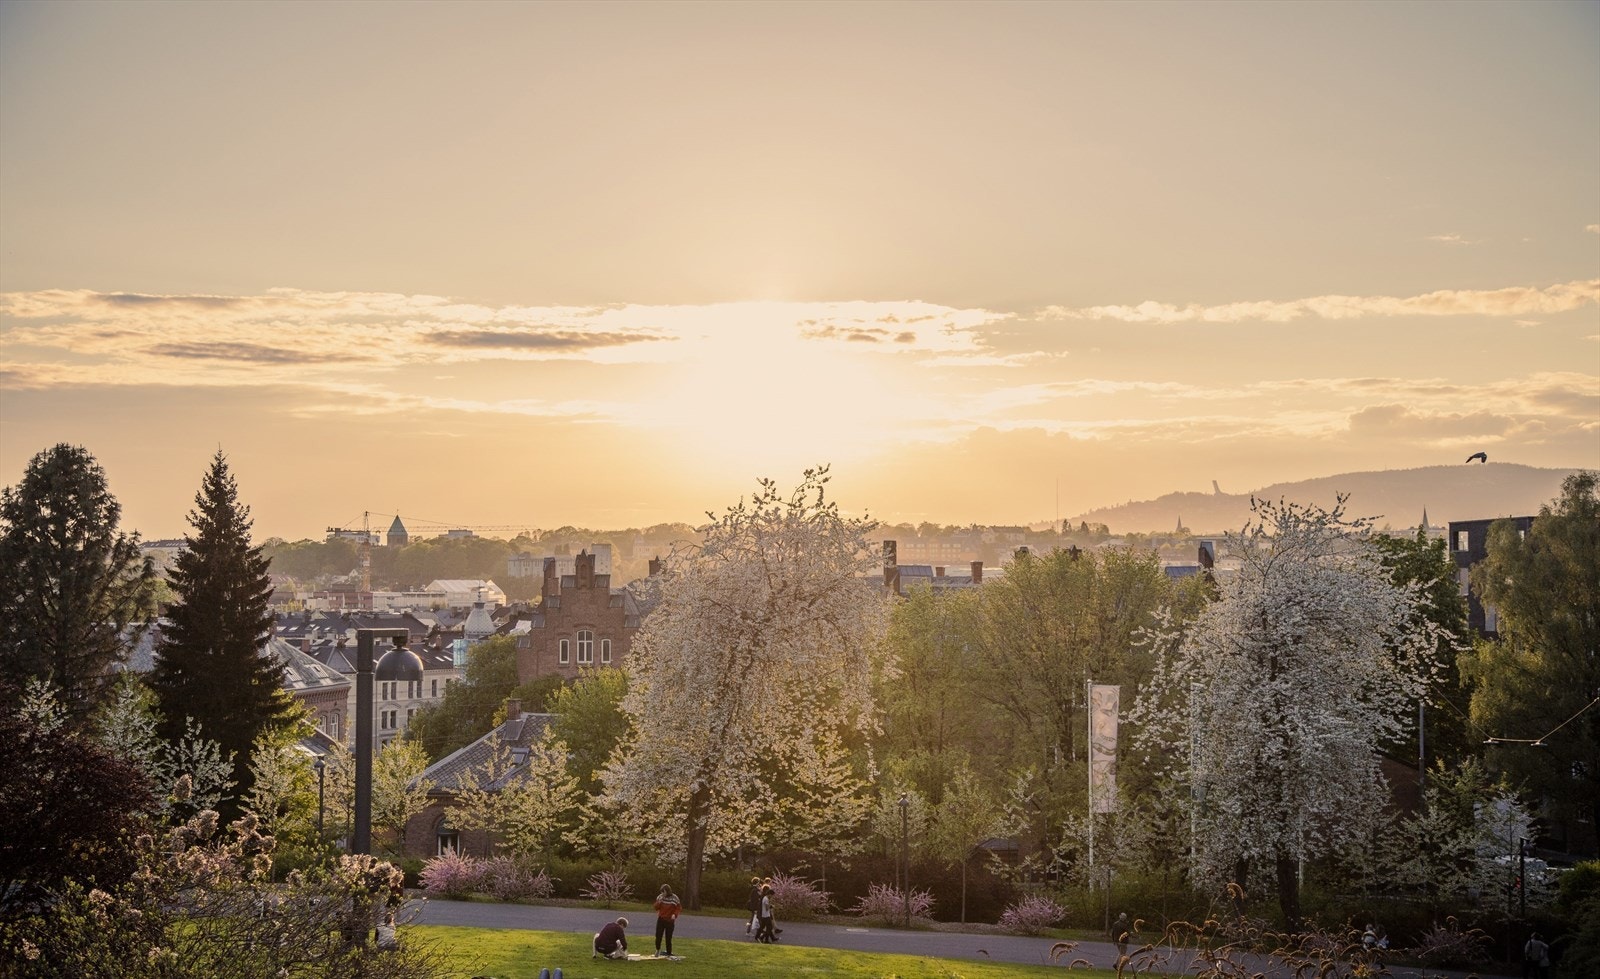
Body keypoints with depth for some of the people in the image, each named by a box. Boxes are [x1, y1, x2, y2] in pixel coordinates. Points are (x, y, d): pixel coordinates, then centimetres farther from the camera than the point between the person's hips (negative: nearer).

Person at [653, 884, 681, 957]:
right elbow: (656, 907, 2)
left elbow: (679, 908, -3)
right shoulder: (660, 897, 1)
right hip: (661, 919, 3)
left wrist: (674, 914, -20)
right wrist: (660, 901, -16)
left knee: (668, 938, 0)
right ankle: (657, 949, 23)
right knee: (658, 935, -1)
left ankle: (669, 953, 9)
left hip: (670, 920, -2)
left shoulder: (674, 898, -9)